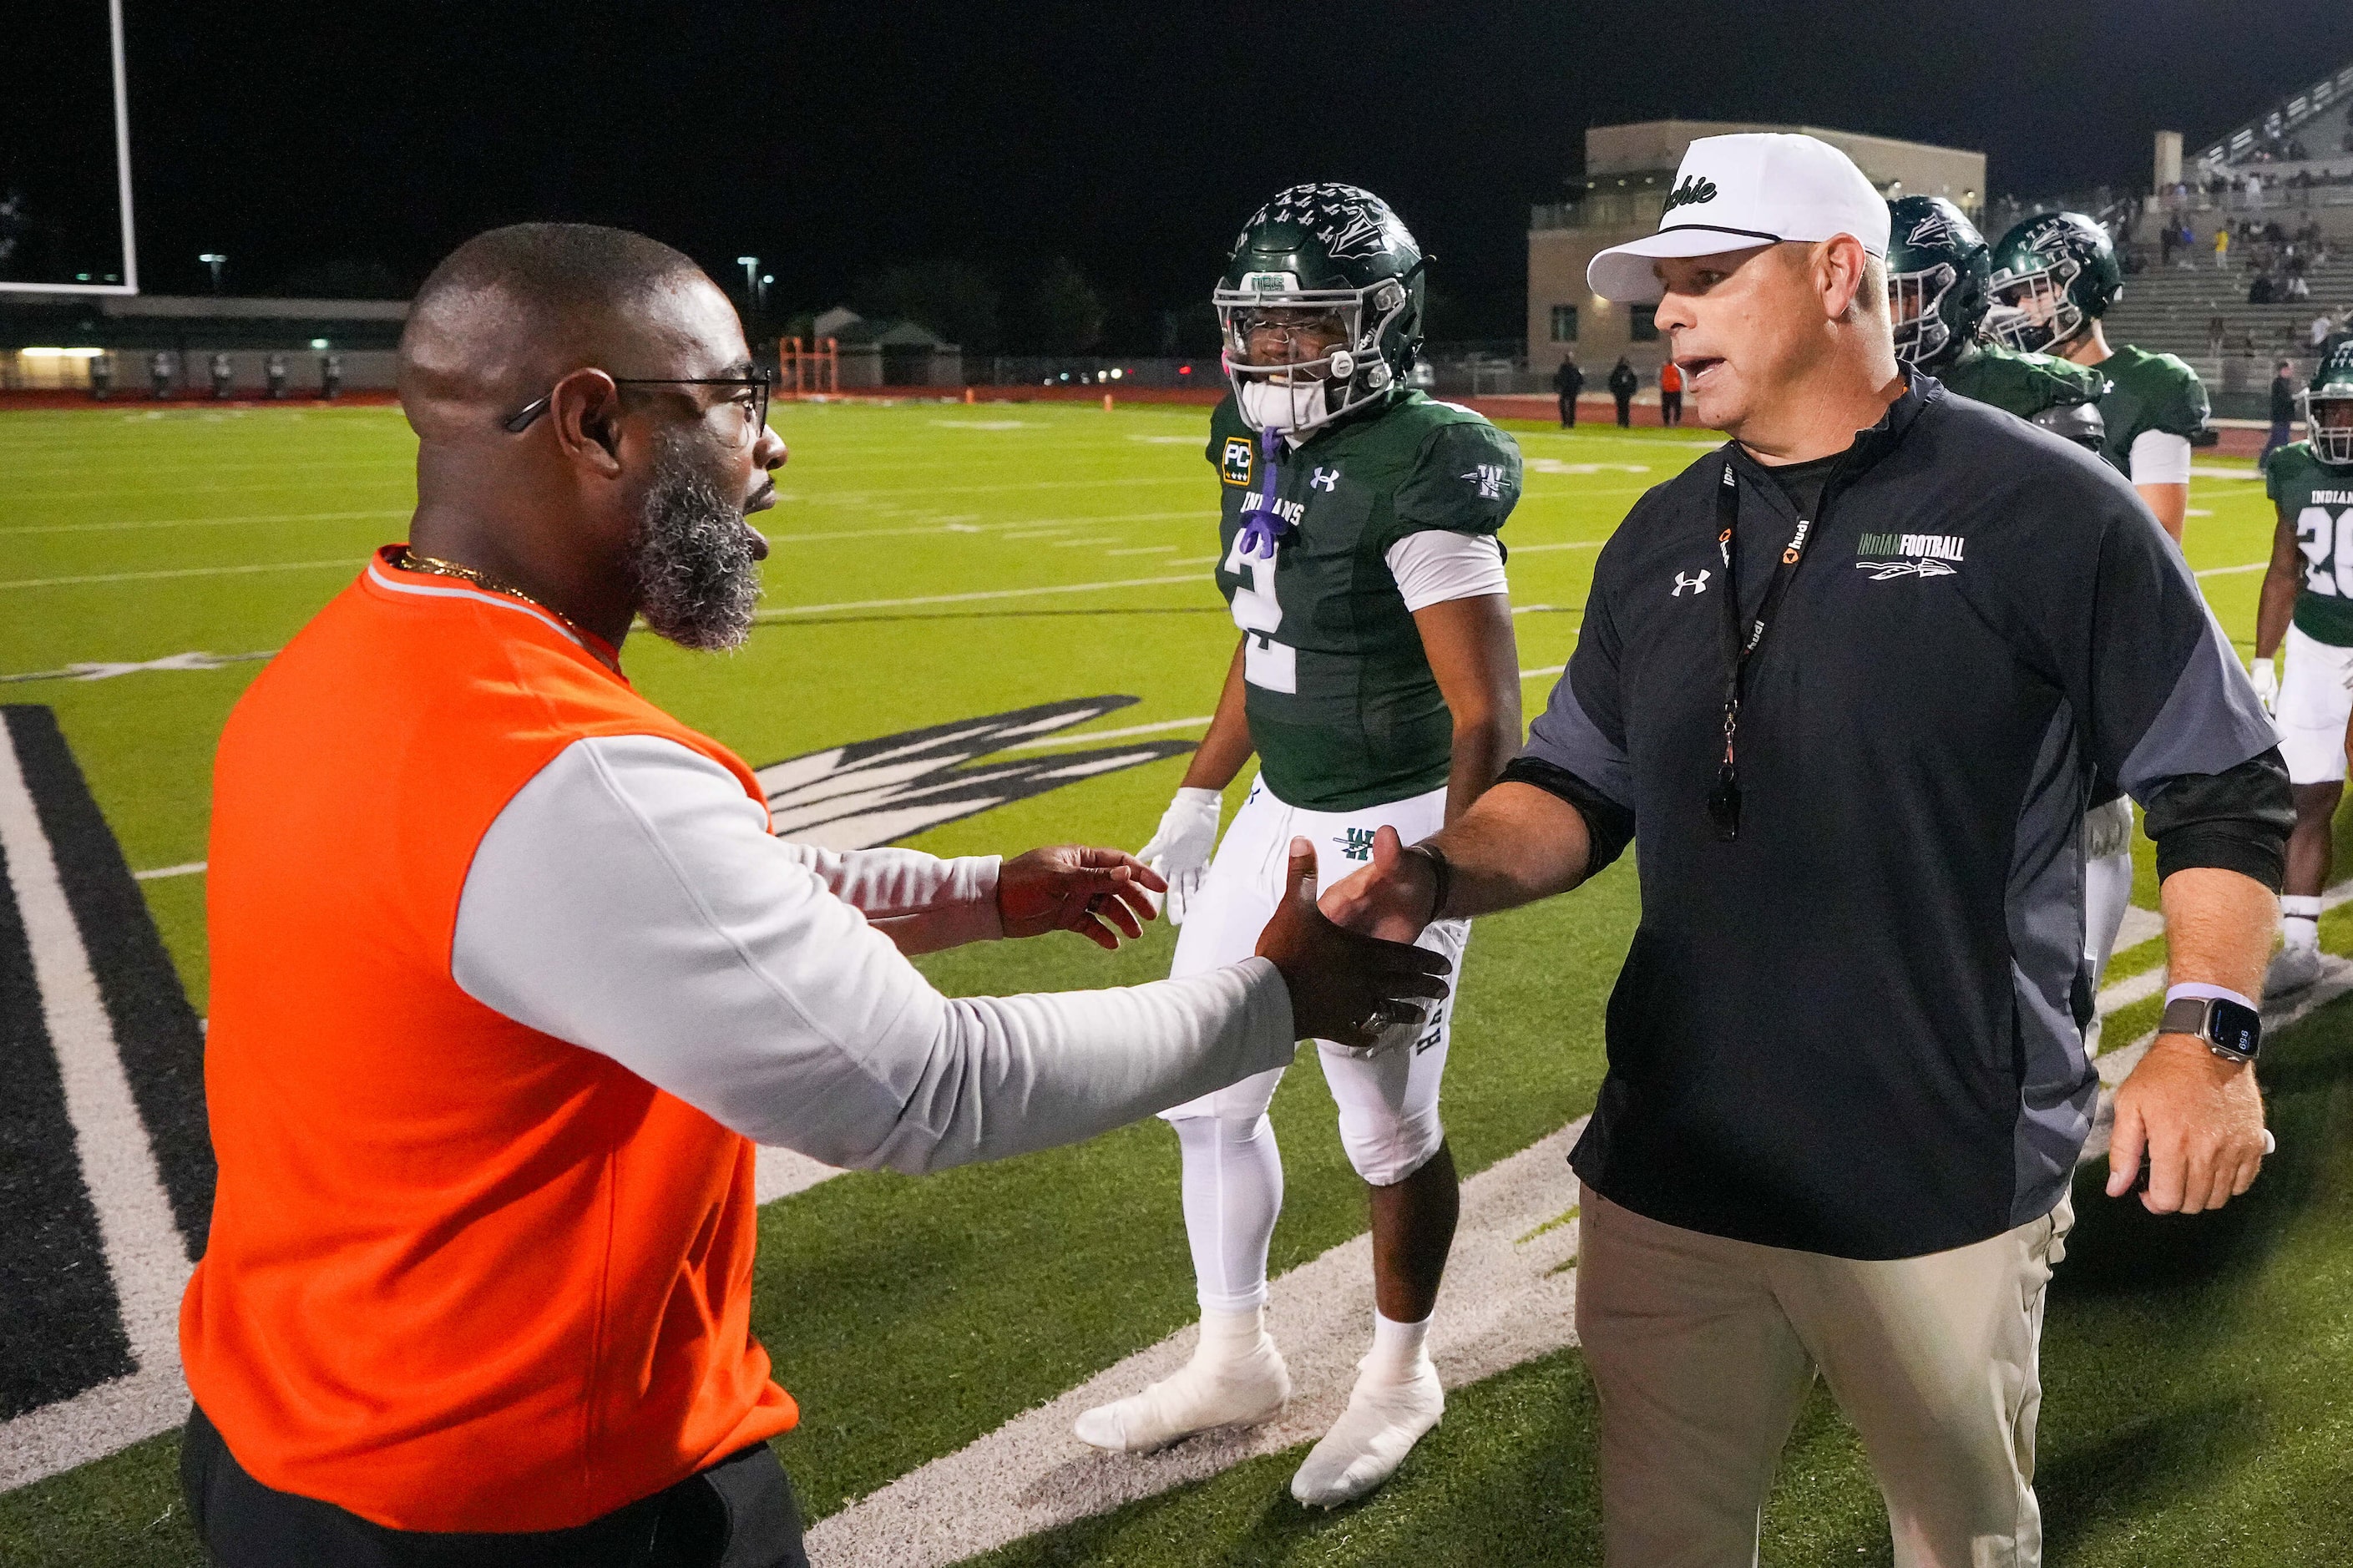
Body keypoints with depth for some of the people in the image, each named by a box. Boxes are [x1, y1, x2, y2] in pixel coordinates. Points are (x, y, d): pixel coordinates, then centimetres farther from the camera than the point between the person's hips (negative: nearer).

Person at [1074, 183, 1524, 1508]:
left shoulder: (1418, 474, -19)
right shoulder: (1259, 450, 6)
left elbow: (1488, 718, -21)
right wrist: (1196, 801, 20)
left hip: (1388, 829, -8)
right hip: (1280, 814, 9)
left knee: (1389, 1126, 7)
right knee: (1208, 1090, 15)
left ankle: (1402, 1378, 32)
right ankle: (1236, 1362, 35)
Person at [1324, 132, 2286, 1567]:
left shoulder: (2043, 510, -8)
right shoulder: (1662, 541, 8)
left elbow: (2224, 789, -3)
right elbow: (1579, 795, 13)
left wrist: (2207, 1034, -13)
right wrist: (1442, 876, -6)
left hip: (1947, 1185, -4)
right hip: (1673, 1169, 5)